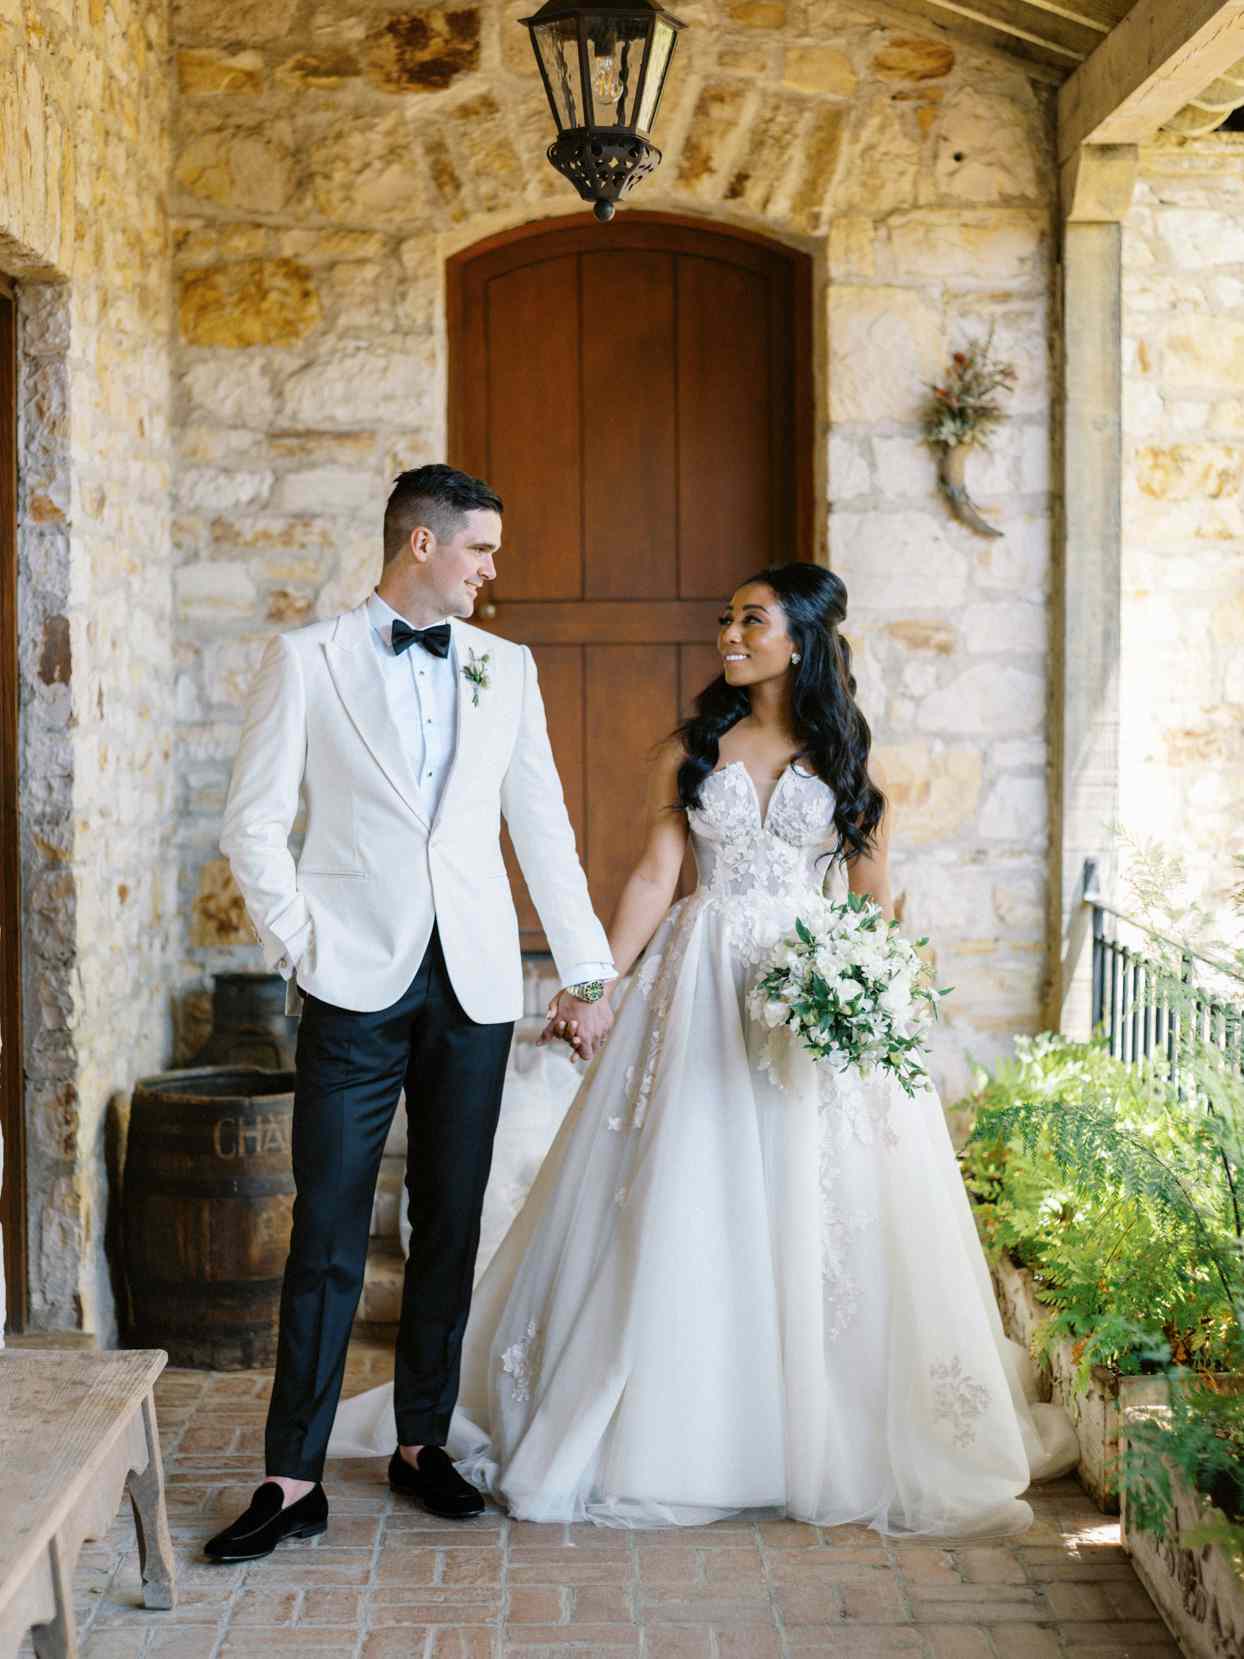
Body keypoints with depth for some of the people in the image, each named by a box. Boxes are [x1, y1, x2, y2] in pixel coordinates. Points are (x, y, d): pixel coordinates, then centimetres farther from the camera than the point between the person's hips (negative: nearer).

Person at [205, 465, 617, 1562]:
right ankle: (295, 1481, 4)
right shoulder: (306, 659, 2)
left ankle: (423, 1445, 22)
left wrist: (588, 970, 10)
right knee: (329, 1231, -3)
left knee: (451, 1223, 9)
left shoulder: (505, 669, 12)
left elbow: (543, 827, 12)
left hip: (475, 984, 3)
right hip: (357, 984, -3)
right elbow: (255, 823, 1)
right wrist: (300, 949, -6)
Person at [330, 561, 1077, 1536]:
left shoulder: (849, 760, 4)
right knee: (681, 1212, 1)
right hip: (701, 985, 1)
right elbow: (654, 878, 4)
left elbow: (873, 897, 5)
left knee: (821, 1216, 0)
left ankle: (828, 1439, 14)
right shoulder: (694, 748, 7)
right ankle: (681, 1433, 13)